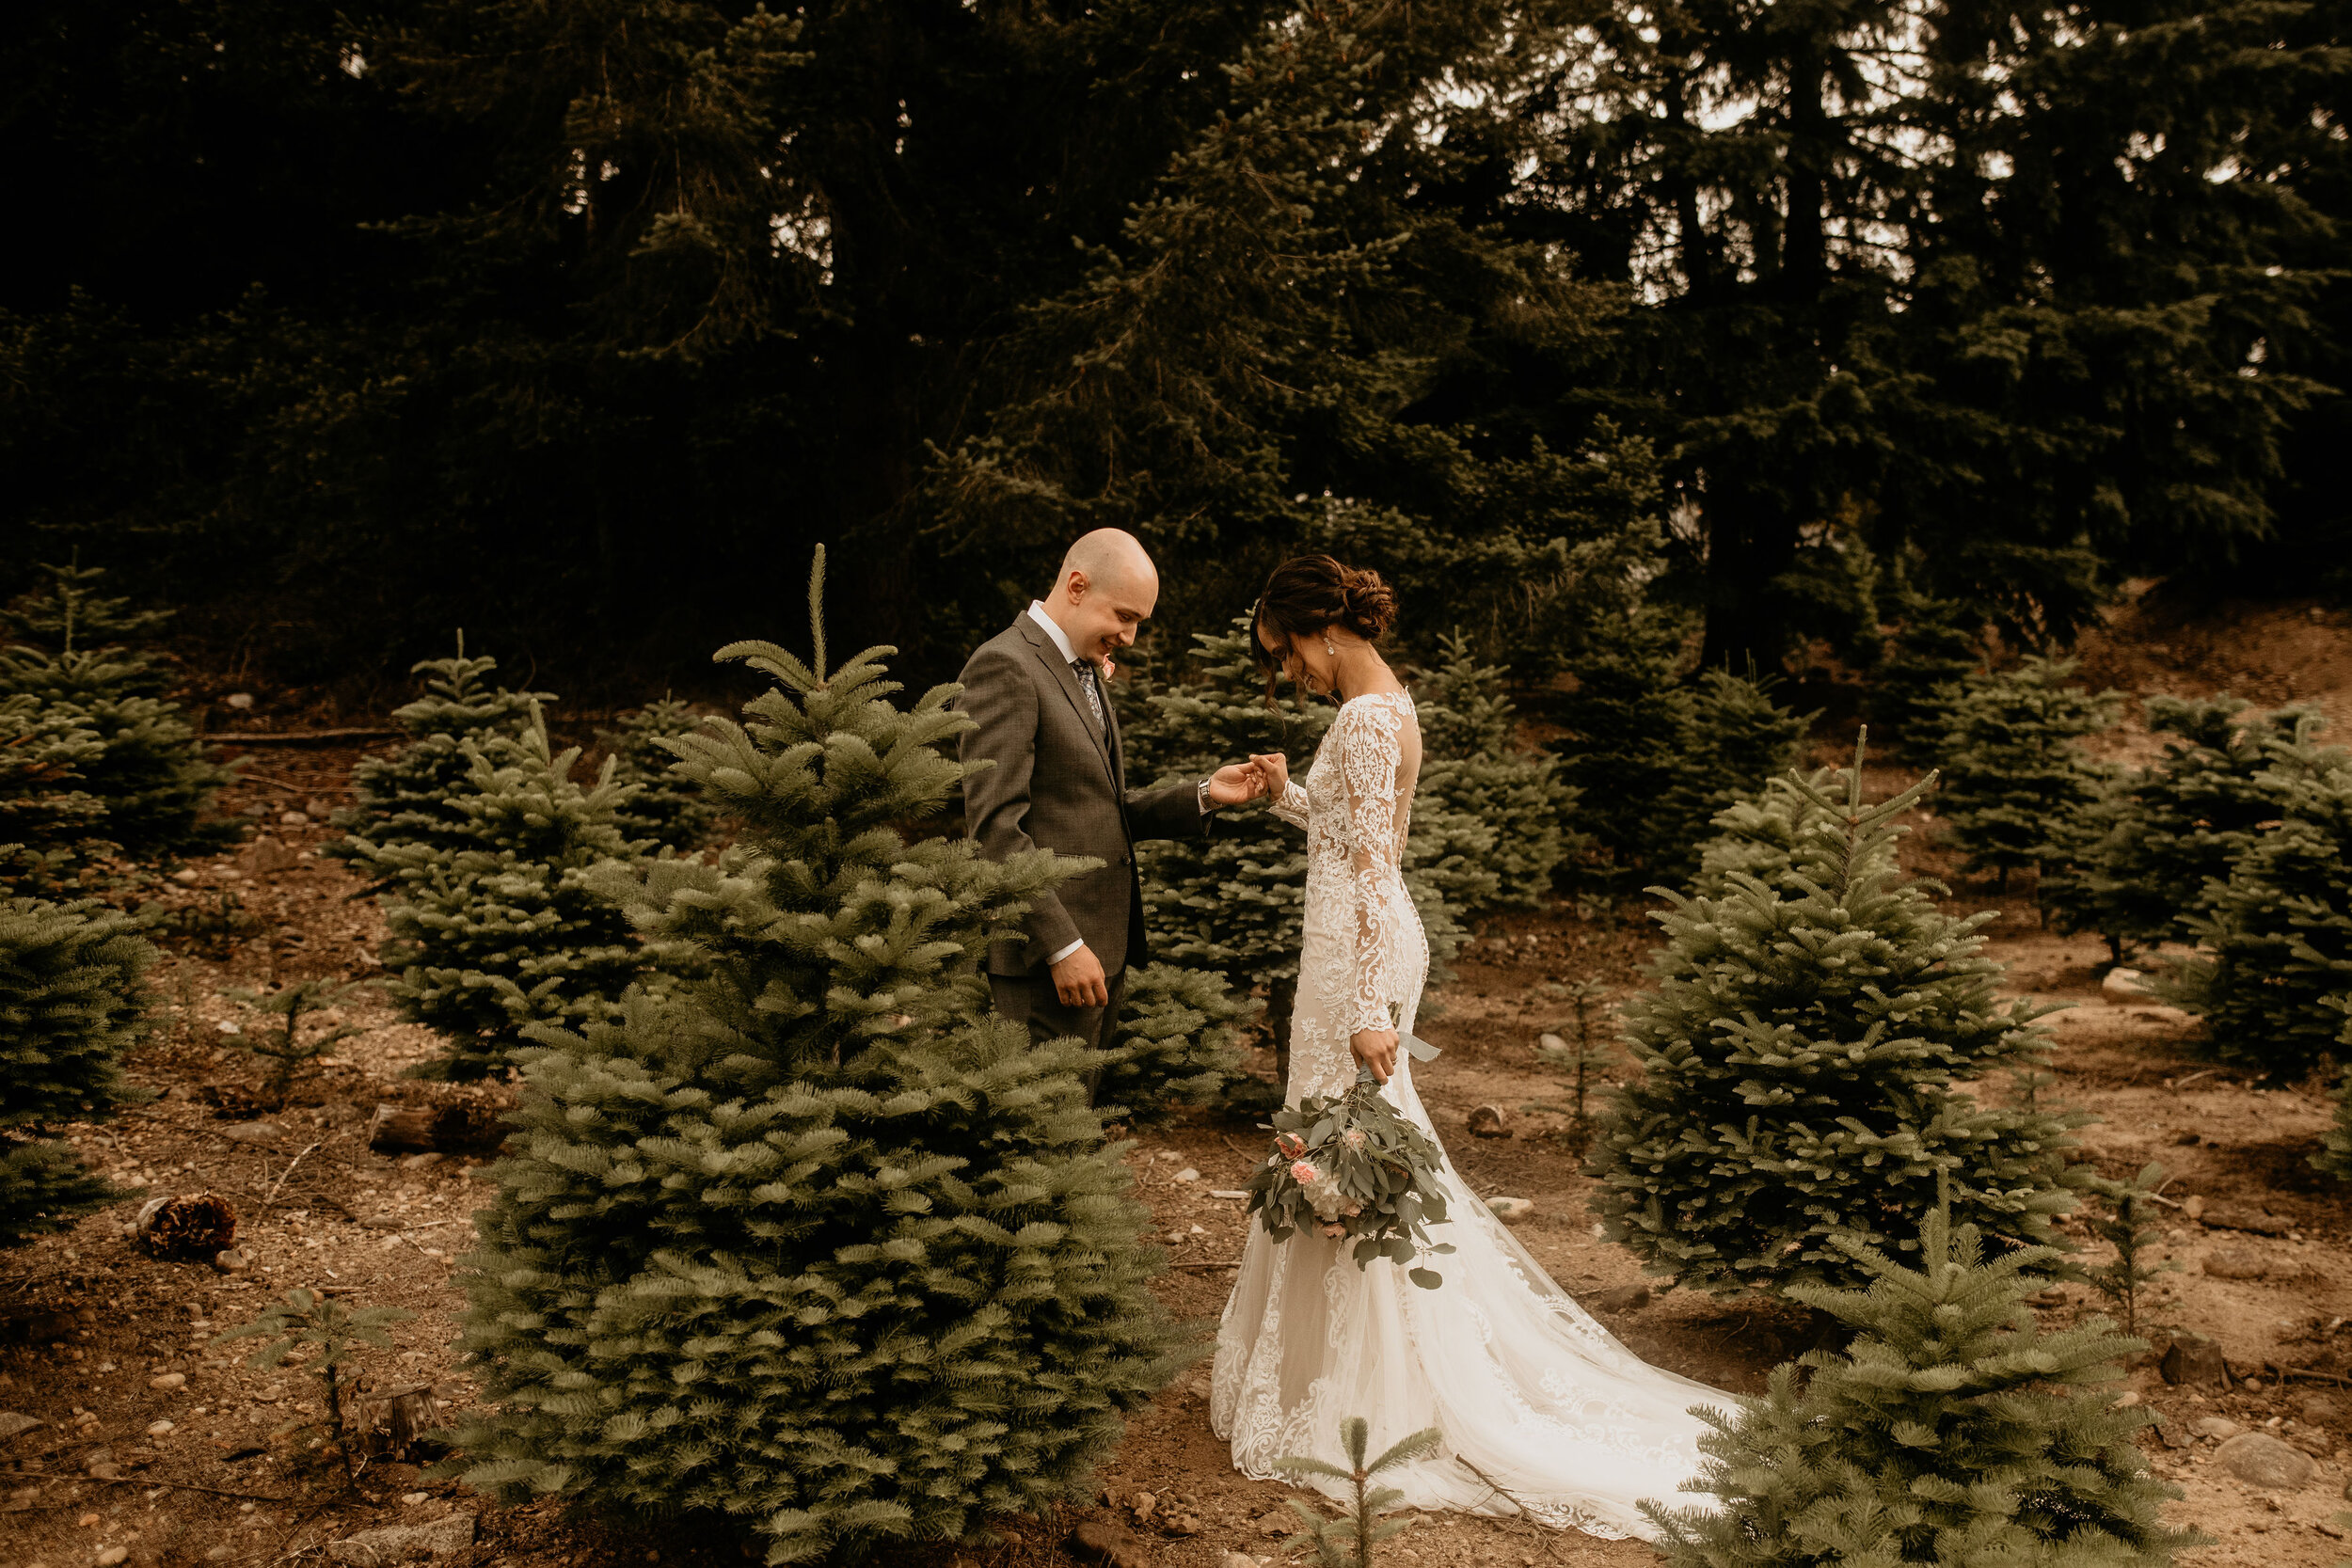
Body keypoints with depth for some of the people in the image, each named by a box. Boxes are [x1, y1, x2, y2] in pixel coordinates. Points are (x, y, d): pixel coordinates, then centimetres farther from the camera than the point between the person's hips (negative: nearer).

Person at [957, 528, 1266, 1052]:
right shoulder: (1006, 666, -12)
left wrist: (1204, 795, 5)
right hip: (1046, 957, -9)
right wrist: (1062, 946, -20)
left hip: (1102, 949, 9)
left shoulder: (1085, 672, 19)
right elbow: (995, 826, -18)